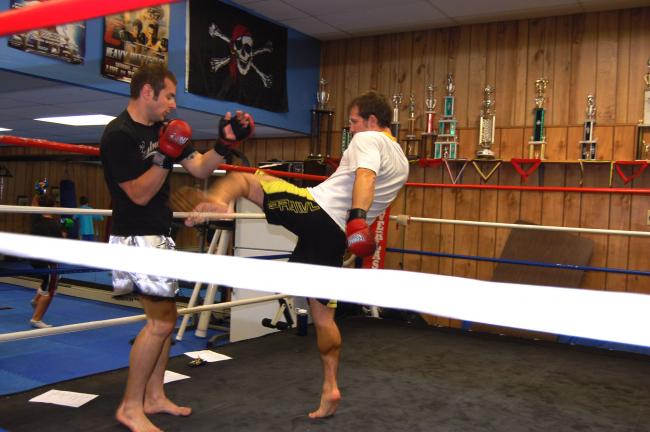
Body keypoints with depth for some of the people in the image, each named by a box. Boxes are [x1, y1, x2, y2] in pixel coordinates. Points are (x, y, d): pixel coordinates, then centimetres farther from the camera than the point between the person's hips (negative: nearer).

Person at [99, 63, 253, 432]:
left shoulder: (163, 129, 9)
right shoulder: (119, 135, -16)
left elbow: (200, 169, 9)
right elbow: (139, 194, -19)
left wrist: (224, 145, -5)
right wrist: (165, 157, -27)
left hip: (158, 234, 9)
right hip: (136, 236, -9)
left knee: (167, 318, 12)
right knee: (161, 320, -9)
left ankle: (154, 396, 24)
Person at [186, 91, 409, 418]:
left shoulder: (368, 139, 2)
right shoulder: (401, 162, 26)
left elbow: (365, 176, -19)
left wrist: (357, 216, -32)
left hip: (316, 208, -7)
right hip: (335, 235, 7)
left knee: (242, 178, 3)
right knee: (323, 316, 15)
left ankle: (216, 201, -29)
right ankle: (330, 389, 18)